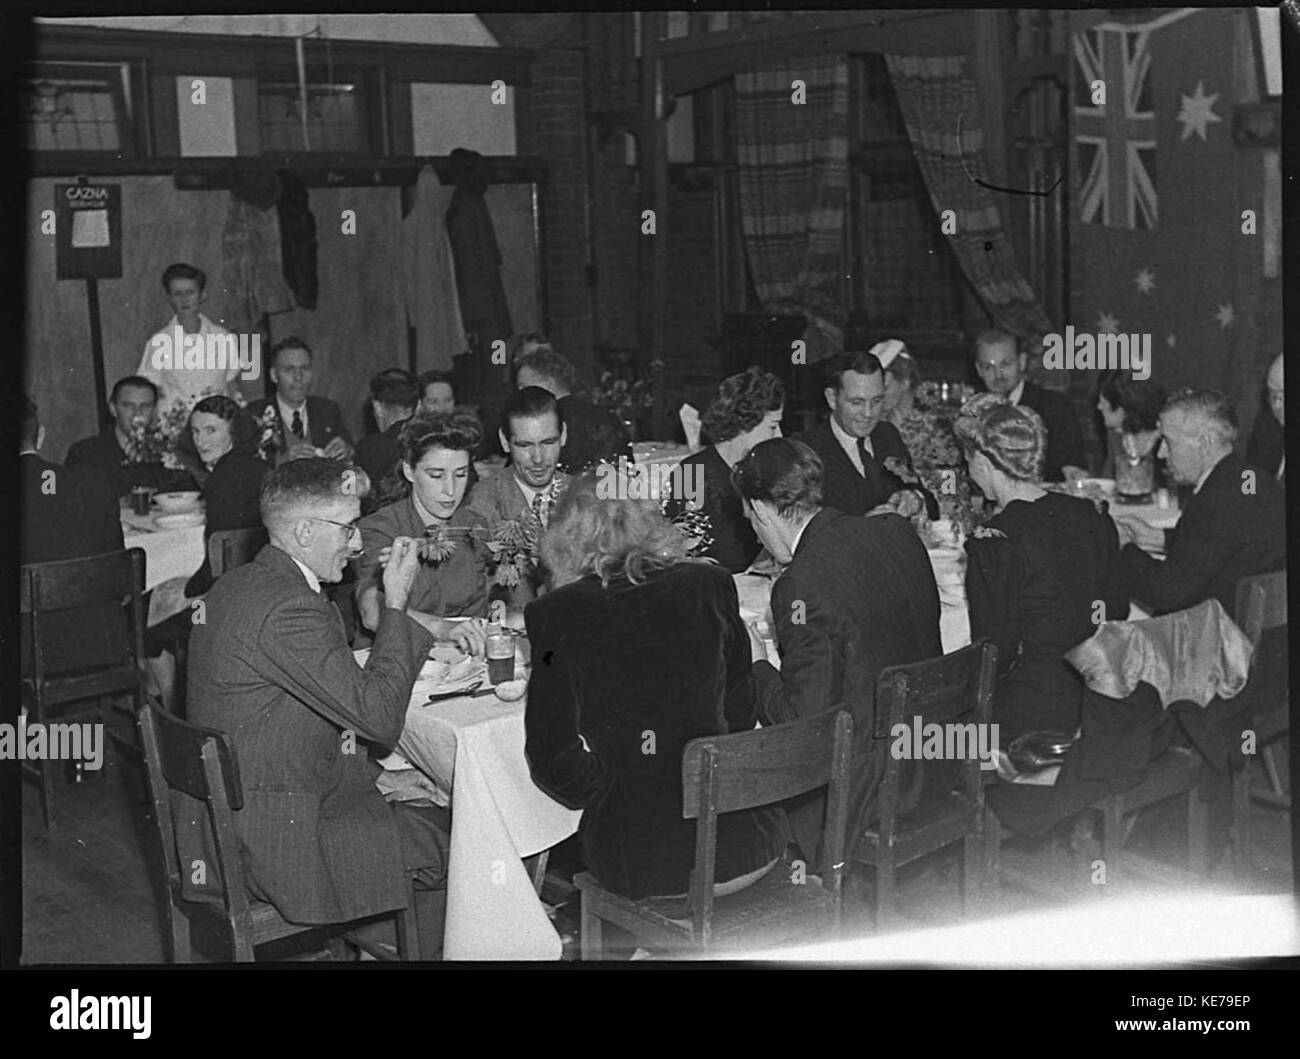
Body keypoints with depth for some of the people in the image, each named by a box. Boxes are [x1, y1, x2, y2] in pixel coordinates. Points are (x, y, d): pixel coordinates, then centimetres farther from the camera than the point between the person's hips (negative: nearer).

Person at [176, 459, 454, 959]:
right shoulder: (288, 608, -25)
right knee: (446, 843, 0)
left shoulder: (239, 584, 7)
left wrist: (340, 730, 6)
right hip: (270, 838, -10)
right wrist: (396, 604, -16)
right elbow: (380, 718, -23)